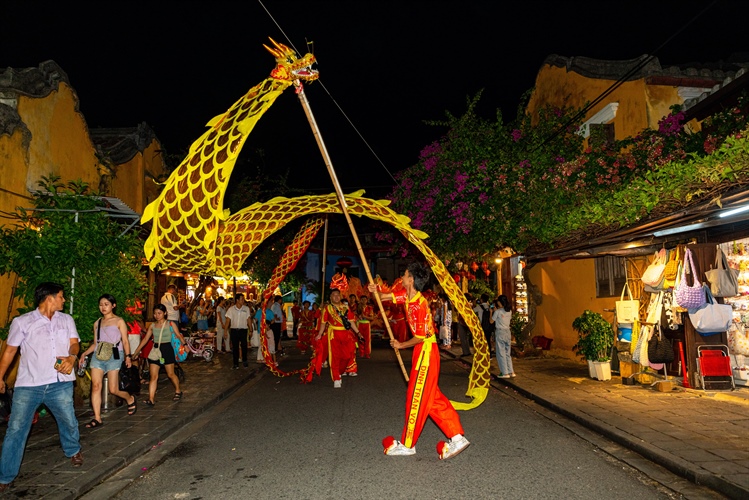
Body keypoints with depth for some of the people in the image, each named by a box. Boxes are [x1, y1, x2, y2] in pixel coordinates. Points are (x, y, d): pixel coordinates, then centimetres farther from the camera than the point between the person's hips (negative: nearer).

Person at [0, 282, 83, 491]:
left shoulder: (66, 320, 9)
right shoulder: (22, 322, 0)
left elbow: (74, 343, 2)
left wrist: (72, 357, -20)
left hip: (60, 384, 2)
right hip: (28, 385, -2)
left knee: (69, 422, 10)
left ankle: (73, 451, 38)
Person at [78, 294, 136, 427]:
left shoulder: (119, 321, 2)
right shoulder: (97, 323, 13)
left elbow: (125, 341, -3)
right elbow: (95, 343, 17)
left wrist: (128, 356, -13)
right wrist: (84, 354, 4)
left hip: (114, 356, -4)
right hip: (98, 356, 4)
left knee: (113, 390, -4)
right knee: (95, 386, -8)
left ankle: (130, 399, 25)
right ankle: (97, 418, -2)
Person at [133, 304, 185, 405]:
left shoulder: (171, 324, -2)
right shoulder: (152, 326, 7)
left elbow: (179, 336, -4)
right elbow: (145, 339, 10)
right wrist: (135, 352, 9)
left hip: (167, 349, -3)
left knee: (171, 374, 9)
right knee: (153, 376, -3)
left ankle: (178, 391, 30)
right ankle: (151, 399, -3)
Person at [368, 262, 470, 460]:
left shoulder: (419, 305, -23)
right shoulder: (406, 295, 3)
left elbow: (420, 337, -19)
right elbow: (386, 297, 13)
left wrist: (401, 345, -5)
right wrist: (376, 291, -9)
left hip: (426, 351, -9)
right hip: (421, 352, 9)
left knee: (416, 398, 2)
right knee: (433, 397, 13)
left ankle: (407, 445, 16)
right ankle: (457, 437, 17)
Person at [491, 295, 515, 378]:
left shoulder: (497, 311, -11)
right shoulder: (509, 311, 5)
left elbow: (491, 321, -3)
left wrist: (491, 312, 9)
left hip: (500, 332, -6)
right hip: (508, 332, 6)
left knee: (501, 353, 1)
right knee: (507, 353, 14)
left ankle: (505, 373, 0)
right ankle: (511, 371, 13)